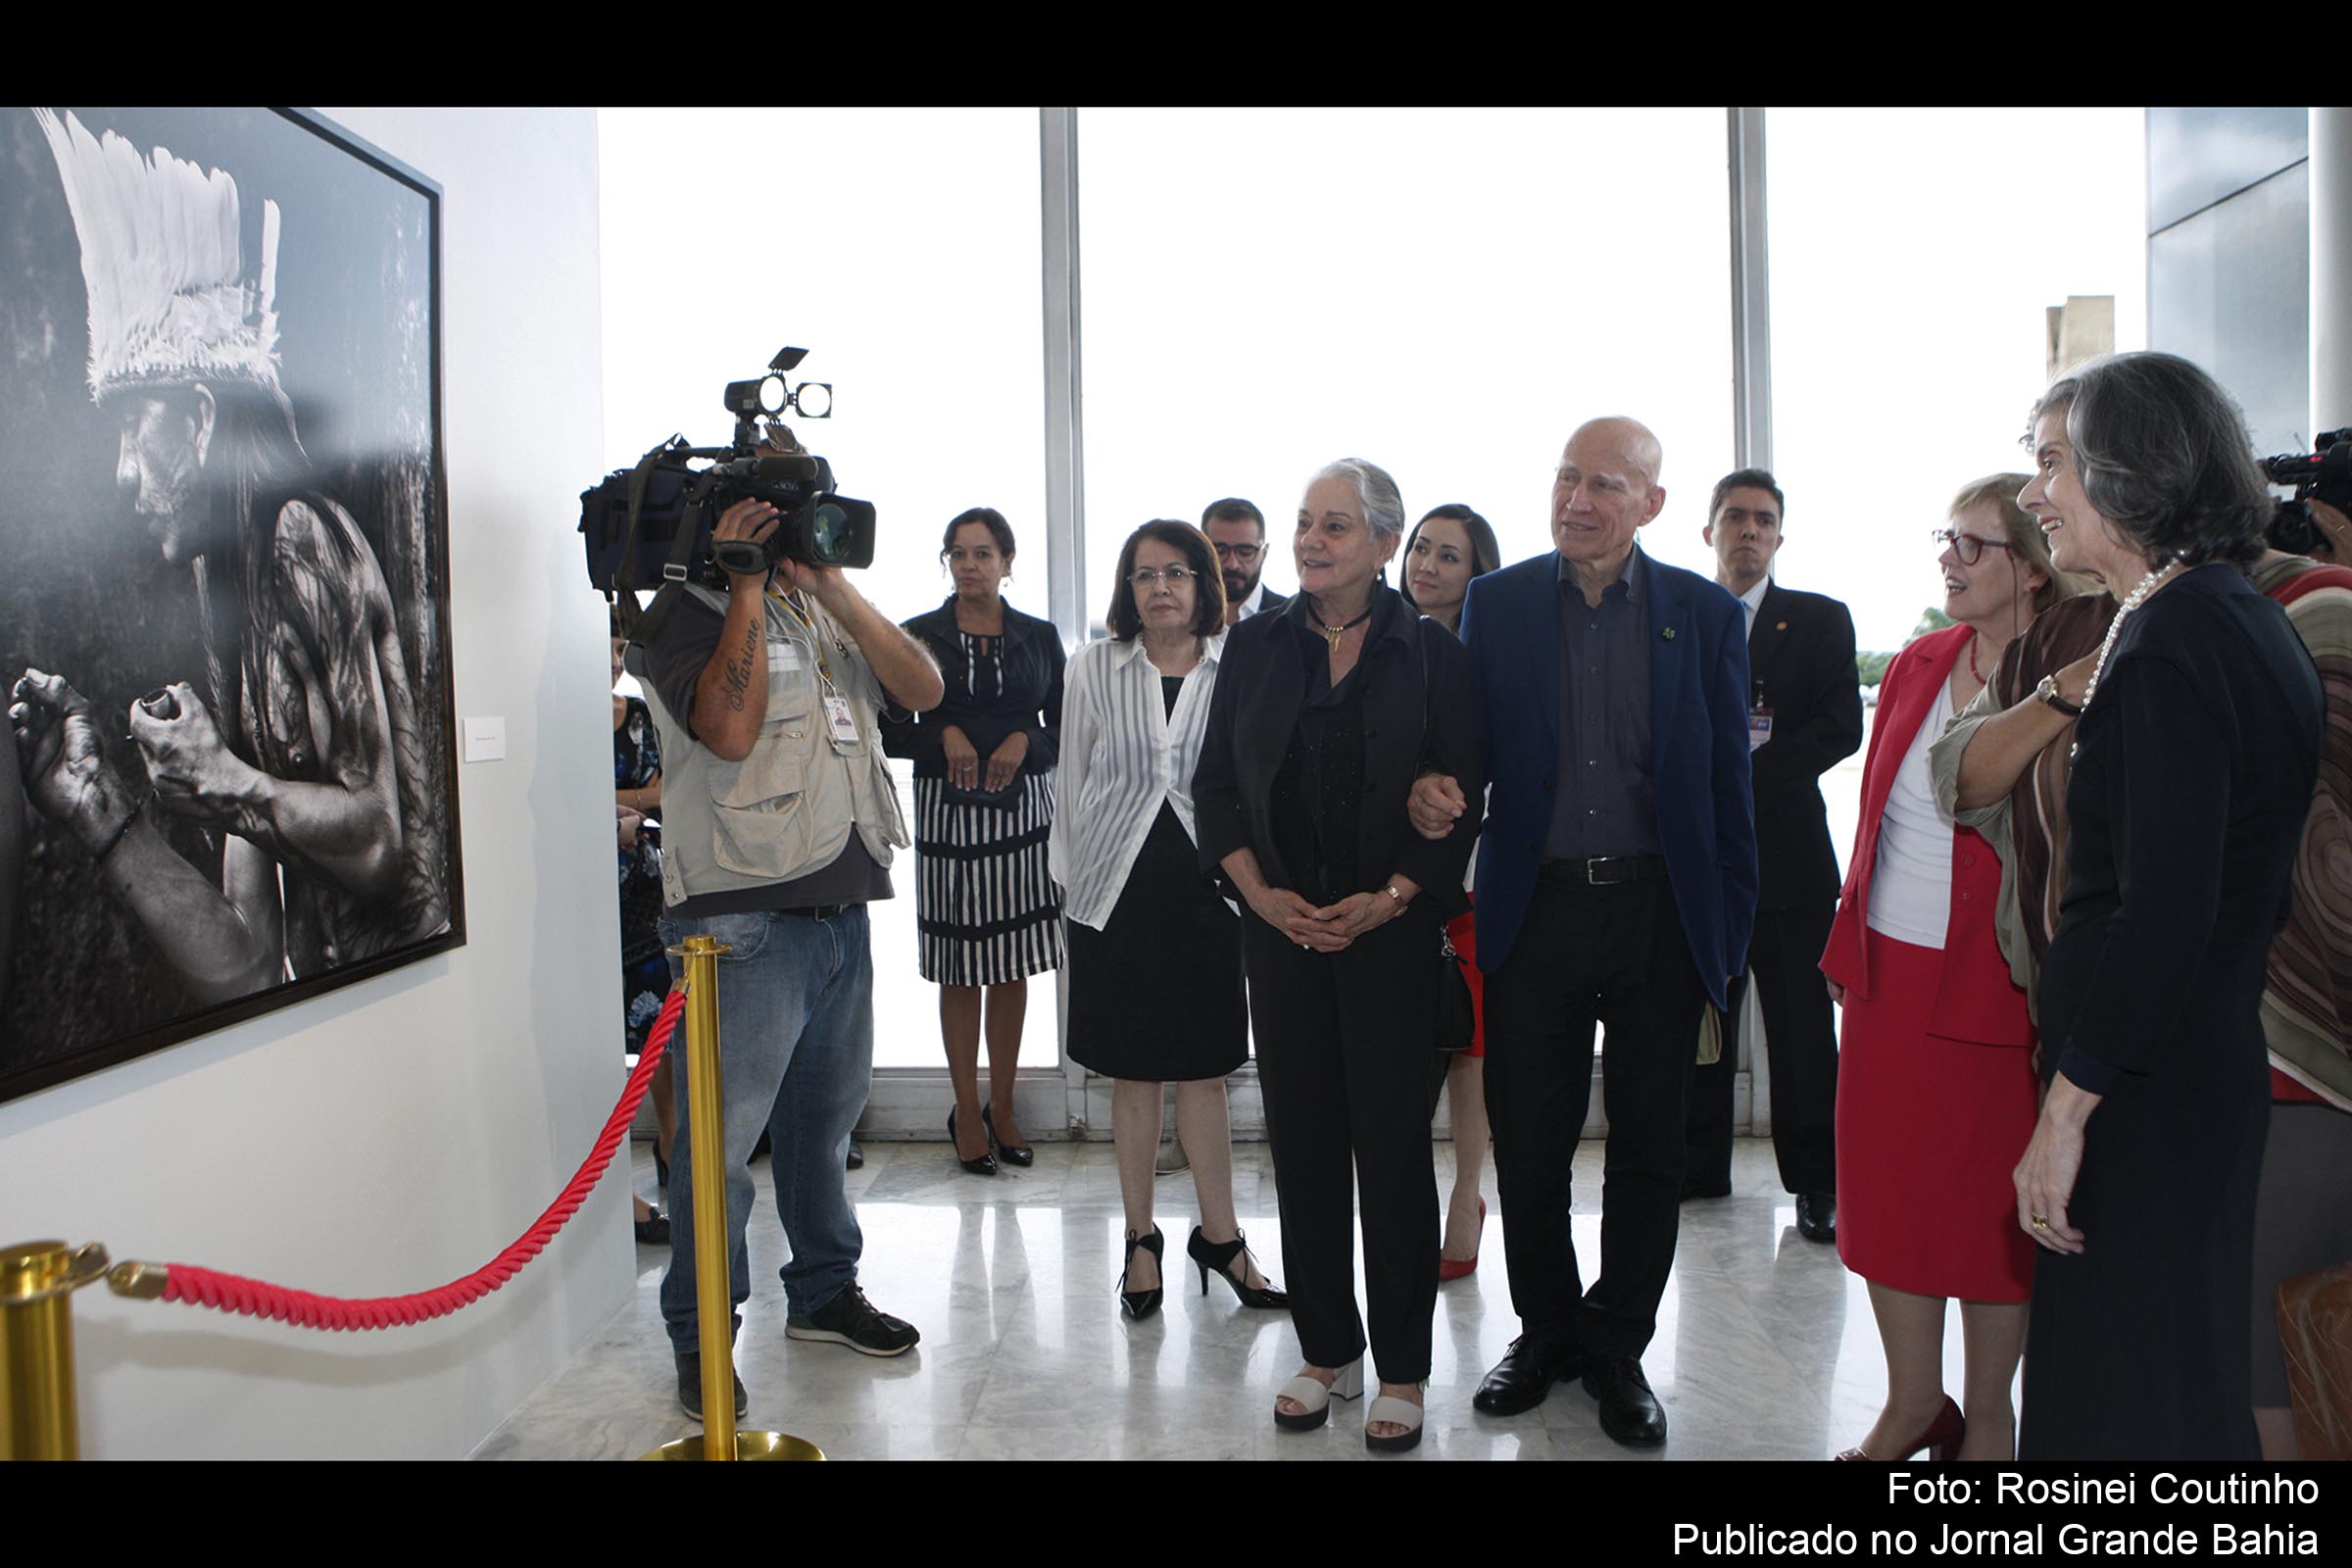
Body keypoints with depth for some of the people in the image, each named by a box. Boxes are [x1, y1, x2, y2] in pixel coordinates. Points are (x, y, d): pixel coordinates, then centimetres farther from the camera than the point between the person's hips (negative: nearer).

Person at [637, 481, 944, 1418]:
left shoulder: (827, 618, 16)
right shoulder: (690, 614, -5)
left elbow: (923, 689, 1)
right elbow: (731, 727, -22)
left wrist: (831, 588, -7)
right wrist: (749, 587, -16)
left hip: (841, 910, 7)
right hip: (743, 915, -7)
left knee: (825, 1114, 18)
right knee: (723, 1132, -1)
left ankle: (823, 1292, 34)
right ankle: (701, 1337, 14)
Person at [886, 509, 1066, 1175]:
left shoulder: (1039, 637, 10)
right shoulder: (919, 637, 4)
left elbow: (1064, 730, 10)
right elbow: (890, 731, 4)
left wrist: (1024, 742, -9)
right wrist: (943, 735, -13)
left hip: (1023, 807, 2)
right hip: (948, 812, -1)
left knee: (1012, 967, 6)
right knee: (960, 969, 2)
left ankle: (1002, 1106, 19)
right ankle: (967, 1112, 14)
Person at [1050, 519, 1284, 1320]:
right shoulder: (1094, 668, 4)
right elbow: (1074, 782, 8)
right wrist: (1073, 880, 7)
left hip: (1207, 889, -1)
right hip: (1118, 893, 1)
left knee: (1205, 1070, 7)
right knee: (1134, 1073, 9)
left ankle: (1219, 1236, 23)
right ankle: (1140, 1239, 23)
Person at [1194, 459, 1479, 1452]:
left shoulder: (1429, 652, 1)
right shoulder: (1255, 646, 8)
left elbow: (1460, 795, -2)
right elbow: (1215, 782, 7)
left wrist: (1388, 899, -12)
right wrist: (1261, 892, -6)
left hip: (1391, 926, -3)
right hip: (1282, 925, 3)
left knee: (1393, 1143, 2)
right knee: (1302, 1139, 7)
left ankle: (1401, 1370, 16)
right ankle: (1328, 1352, 22)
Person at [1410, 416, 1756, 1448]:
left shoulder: (1704, 614, 2)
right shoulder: (1498, 602, 4)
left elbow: (1728, 781, 3)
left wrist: (1731, 926, 0)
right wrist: (1434, 790, -18)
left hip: (1660, 913, 0)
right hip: (1536, 909, 0)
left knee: (1647, 1147, 10)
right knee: (1527, 1141, 8)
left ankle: (1617, 1349, 29)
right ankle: (1545, 1331, 30)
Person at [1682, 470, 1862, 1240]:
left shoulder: (1821, 620, 7)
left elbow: (1842, 726, -4)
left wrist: (1746, 769, -15)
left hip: (1787, 850, -2)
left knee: (1801, 1024, 0)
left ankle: (1816, 1180, 10)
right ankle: (1701, 1170, 20)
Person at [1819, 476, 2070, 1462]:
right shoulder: (1917, 666, 7)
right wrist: (1848, 952, 11)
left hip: (1988, 990, -5)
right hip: (1886, 974, 6)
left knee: (1988, 1207, 9)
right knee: (1885, 1191, 13)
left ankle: (1988, 1421, 30)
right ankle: (1912, 1403, 32)